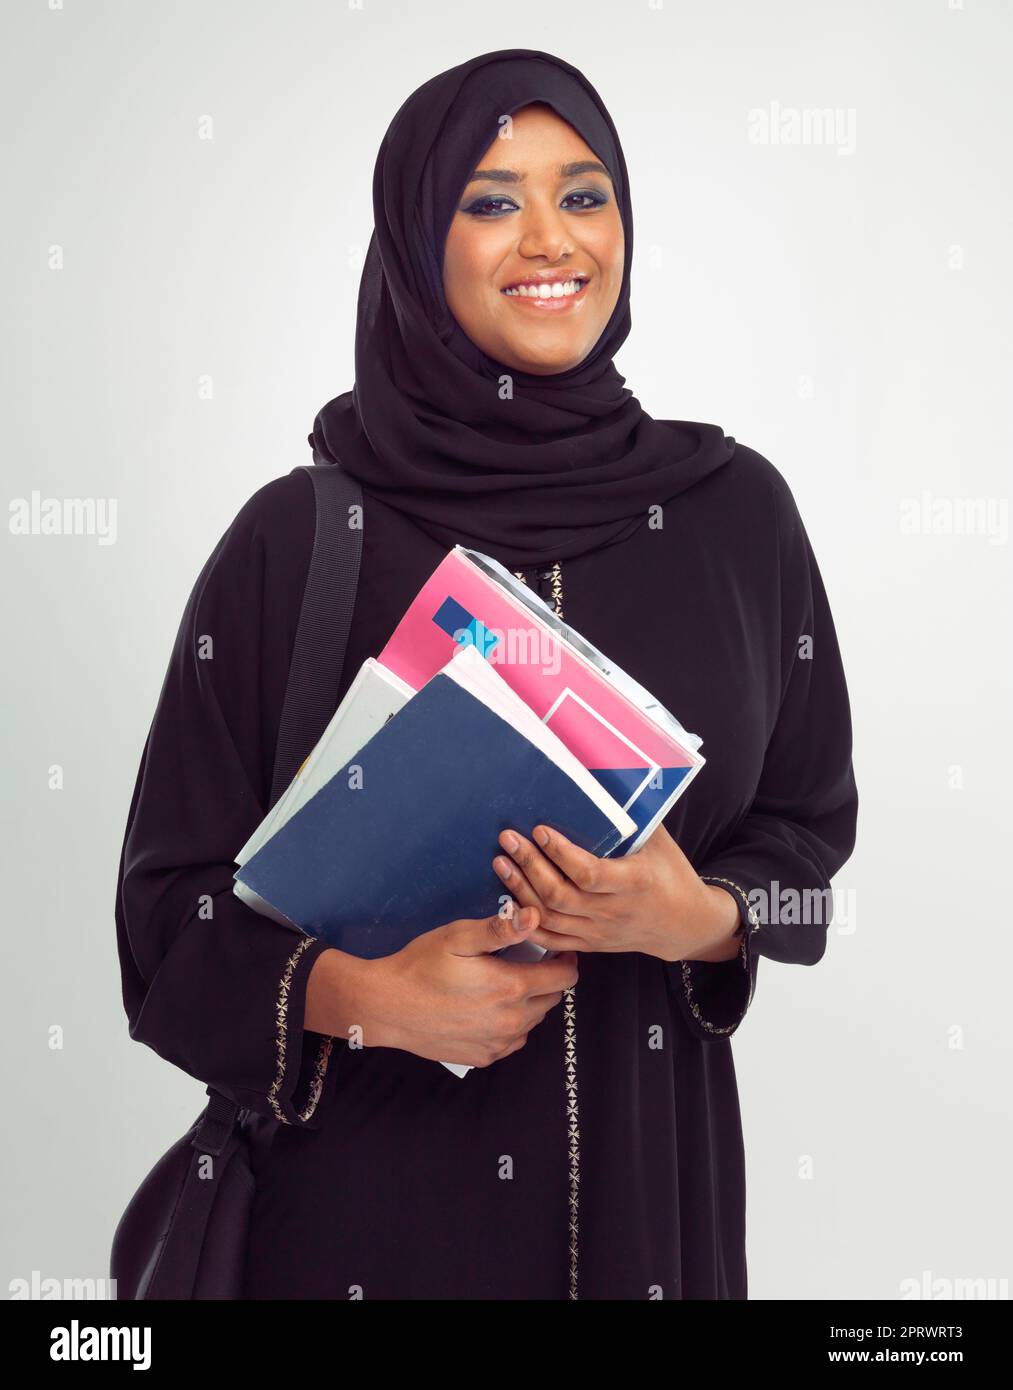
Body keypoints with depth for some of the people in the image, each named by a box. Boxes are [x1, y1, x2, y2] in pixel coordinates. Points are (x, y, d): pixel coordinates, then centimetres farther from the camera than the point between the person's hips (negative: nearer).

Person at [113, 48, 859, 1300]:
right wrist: (371, 998, -19)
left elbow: (808, 819, 6)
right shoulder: (298, 538, -8)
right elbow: (175, 895, -3)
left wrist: (702, 919, -14)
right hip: (372, 1176, -2)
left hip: (646, 1153, 2)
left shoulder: (733, 510, -3)